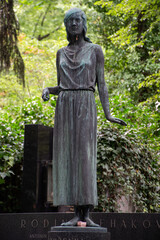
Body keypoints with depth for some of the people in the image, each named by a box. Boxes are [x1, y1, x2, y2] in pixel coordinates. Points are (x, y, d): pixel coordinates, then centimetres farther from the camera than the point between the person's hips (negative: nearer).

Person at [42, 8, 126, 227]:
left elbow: (101, 84, 4)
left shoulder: (95, 50, 7)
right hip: (64, 107, 3)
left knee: (85, 157, -13)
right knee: (68, 158, -4)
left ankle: (87, 215, -10)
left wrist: (108, 114, -8)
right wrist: (47, 90, -5)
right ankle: (77, 215, -2)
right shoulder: (61, 54, 17)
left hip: (86, 106, -3)